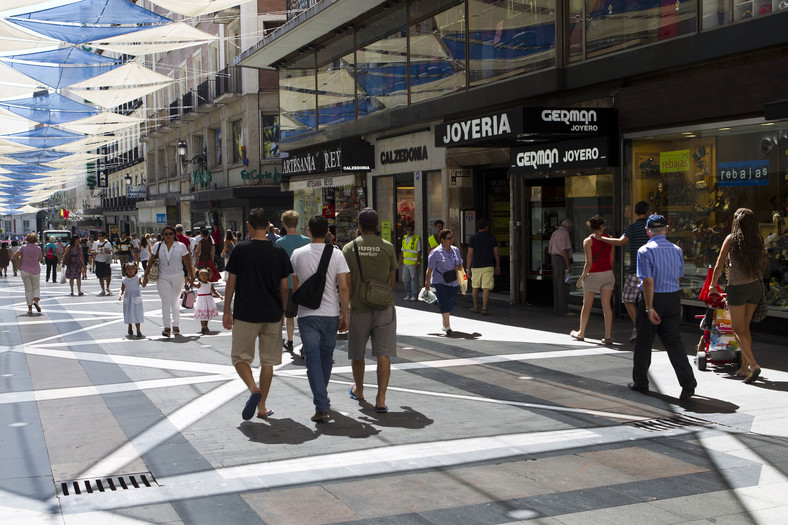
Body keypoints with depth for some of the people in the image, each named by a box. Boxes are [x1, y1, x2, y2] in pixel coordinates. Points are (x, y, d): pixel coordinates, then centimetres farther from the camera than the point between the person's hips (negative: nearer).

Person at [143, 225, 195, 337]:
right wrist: (145, 276, 6)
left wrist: (192, 277, 3)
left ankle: (175, 325, 22)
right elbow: (151, 261, 7)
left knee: (175, 301, 10)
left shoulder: (181, 246, -1)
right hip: (163, 277, 0)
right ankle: (166, 327, -12)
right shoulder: (157, 246, 2)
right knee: (165, 301, -9)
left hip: (178, 277, 0)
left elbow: (187, 263, 3)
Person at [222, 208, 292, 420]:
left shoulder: (240, 249, -7)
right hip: (272, 314, 2)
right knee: (268, 360, 12)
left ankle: (254, 389, -15)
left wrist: (227, 311, 5)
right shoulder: (279, 252, -1)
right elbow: (284, 287, 3)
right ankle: (262, 407, 15)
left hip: (245, 313, -2)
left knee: (240, 356, 10)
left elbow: (231, 283, -4)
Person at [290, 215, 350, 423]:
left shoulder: (297, 254, 1)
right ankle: (322, 396, 37)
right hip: (331, 314, 1)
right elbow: (344, 287, -8)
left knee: (313, 359, -3)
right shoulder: (336, 254, -3)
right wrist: (344, 314, 0)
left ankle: (321, 408, -14)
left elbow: (294, 287, 11)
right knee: (326, 356, 19)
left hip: (307, 314, -1)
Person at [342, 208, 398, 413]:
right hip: (384, 308, 0)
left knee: (357, 353, 18)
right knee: (383, 354, 0)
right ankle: (381, 399, -8)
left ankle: (358, 390, 37)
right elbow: (391, 280, 9)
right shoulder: (387, 247, -2)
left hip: (359, 309, 0)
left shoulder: (349, 248, -4)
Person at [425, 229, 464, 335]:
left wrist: (458, 267, -5)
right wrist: (427, 283, -8)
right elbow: (430, 269, -7)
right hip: (439, 282, -5)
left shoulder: (456, 250, 10)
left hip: (453, 282, 5)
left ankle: (445, 325, 28)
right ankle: (447, 327, -18)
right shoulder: (435, 253, -8)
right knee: (444, 303, -16)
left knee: (450, 305, 10)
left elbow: (460, 264, 19)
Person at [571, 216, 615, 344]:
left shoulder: (588, 241, -10)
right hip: (608, 274, 3)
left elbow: (589, 262, -13)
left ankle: (581, 333, 23)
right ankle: (608, 336, 1)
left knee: (587, 305, 10)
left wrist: (582, 276, -2)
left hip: (593, 275, -3)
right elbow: (612, 259, 7)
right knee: (607, 306, 4)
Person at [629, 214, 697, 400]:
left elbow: (648, 281, -18)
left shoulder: (645, 250, -13)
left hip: (652, 298, -4)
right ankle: (687, 382, -5)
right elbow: (678, 277, 10)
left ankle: (640, 382, 20)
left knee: (643, 343, 9)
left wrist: (649, 308, -17)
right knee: (674, 341, 7)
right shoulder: (676, 250, 5)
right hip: (673, 298, 4)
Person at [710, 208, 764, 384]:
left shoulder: (731, 239, -9)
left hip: (737, 288, -4)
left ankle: (753, 365, -12)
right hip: (756, 286, 5)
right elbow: (759, 265, 6)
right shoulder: (757, 240, 1)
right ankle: (744, 368, 19)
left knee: (737, 329, 4)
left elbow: (719, 266, -6)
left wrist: (713, 285, 7)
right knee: (745, 327, 16)